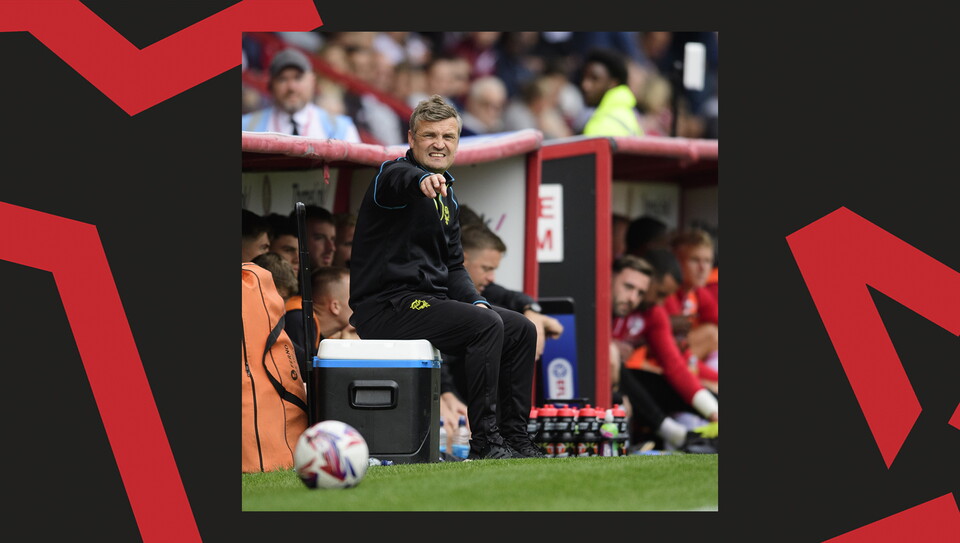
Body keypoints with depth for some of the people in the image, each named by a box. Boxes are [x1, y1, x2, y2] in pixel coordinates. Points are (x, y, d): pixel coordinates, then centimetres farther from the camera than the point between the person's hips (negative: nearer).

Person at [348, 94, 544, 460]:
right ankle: (484, 441, -24)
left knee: (521, 330, 7)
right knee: (487, 325, -26)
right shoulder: (394, 172, -9)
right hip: (386, 306, -9)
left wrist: (476, 302, 2)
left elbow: (453, 265, 22)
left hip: (430, 300, 9)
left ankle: (514, 436, 11)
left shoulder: (446, 195, 19)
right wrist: (421, 180, -60)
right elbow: (397, 179, -36)